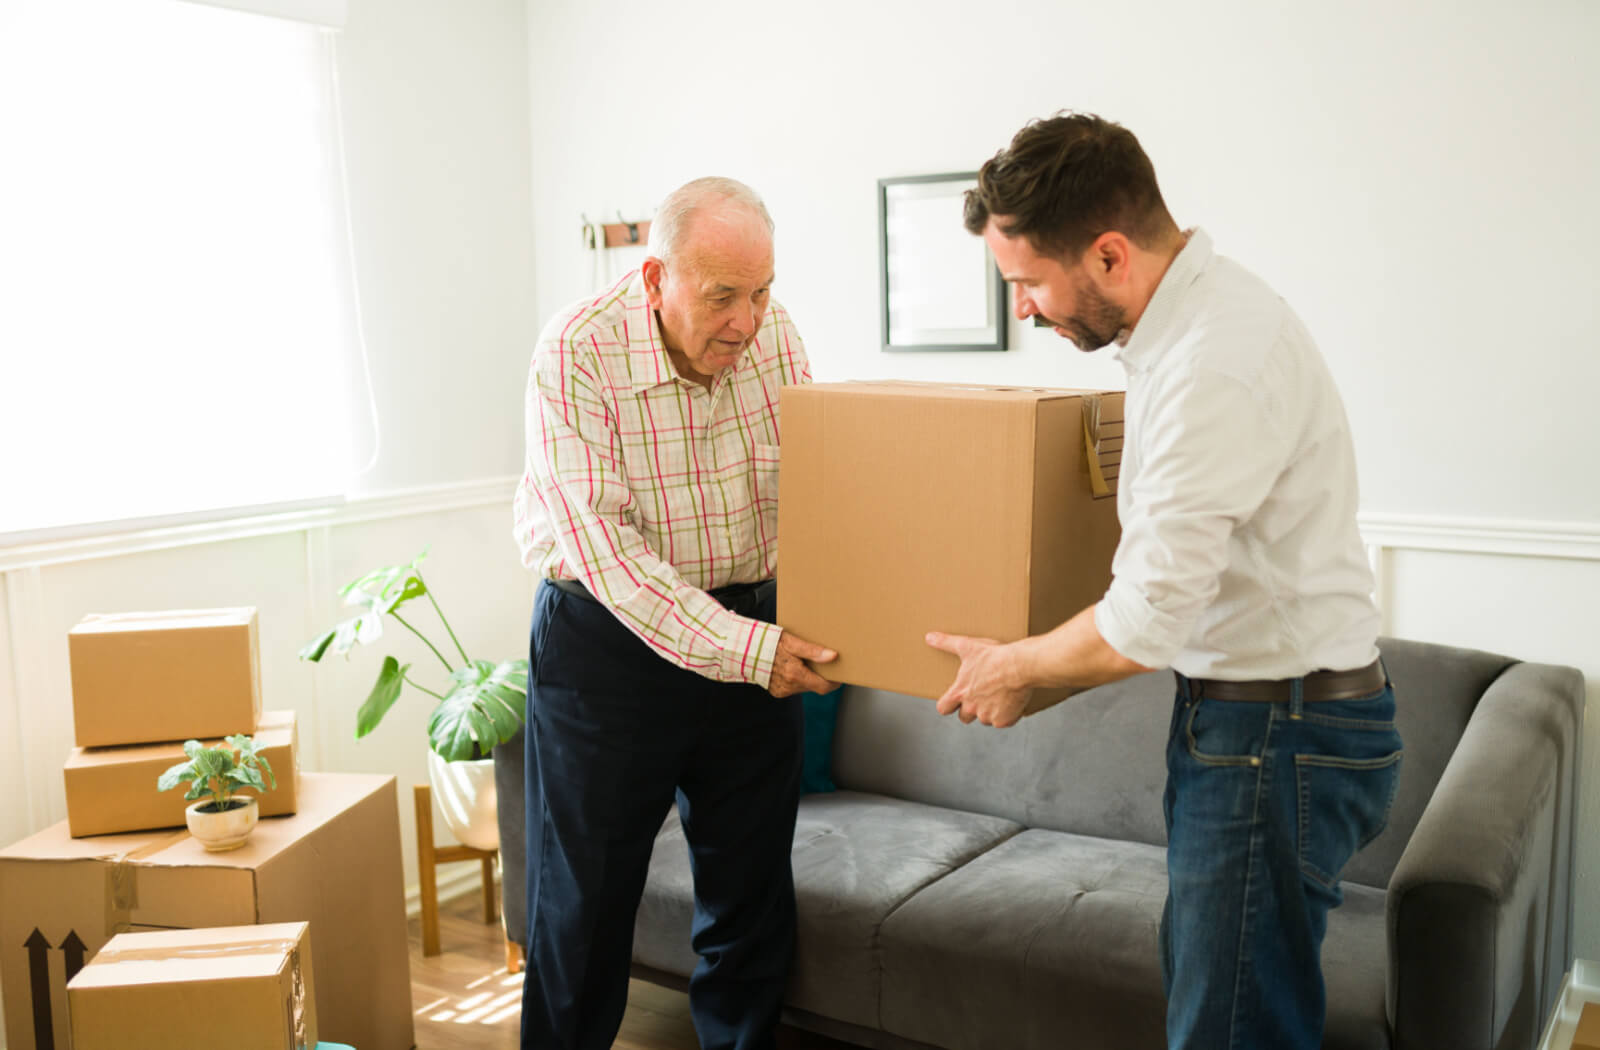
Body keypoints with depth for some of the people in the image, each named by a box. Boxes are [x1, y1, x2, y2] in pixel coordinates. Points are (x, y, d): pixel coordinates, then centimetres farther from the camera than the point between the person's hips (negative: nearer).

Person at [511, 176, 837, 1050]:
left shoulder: (774, 335, -6)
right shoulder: (576, 353, -20)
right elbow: (603, 547, -24)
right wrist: (742, 650, -28)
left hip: (751, 629, 4)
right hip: (609, 639, -4)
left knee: (752, 894, 13)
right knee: (584, 902, 7)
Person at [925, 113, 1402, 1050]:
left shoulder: (1215, 365, -26)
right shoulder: (1191, 310, 6)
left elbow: (1149, 621, -24)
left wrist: (1014, 666, -7)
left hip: (1281, 735, -10)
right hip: (1246, 712, 10)